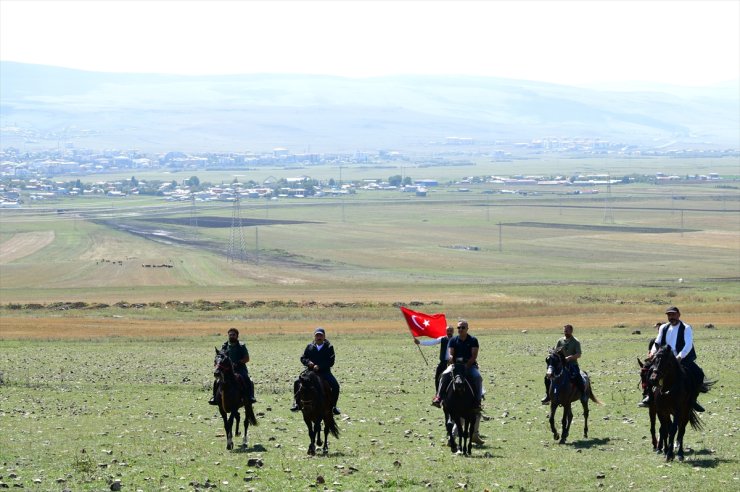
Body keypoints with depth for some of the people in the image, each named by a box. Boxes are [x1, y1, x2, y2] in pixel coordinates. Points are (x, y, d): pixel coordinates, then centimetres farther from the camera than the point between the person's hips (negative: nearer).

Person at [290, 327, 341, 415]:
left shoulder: (329, 347, -1)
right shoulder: (310, 347, 8)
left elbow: (331, 362, -9)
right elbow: (303, 358, 10)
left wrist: (319, 366, -21)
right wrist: (308, 362, -14)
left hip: (324, 372, -2)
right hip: (311, 371, 2)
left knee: (335, 385, -24)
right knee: (297, 382, -17)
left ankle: (333, 406, -8)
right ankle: (296, 404, -3)